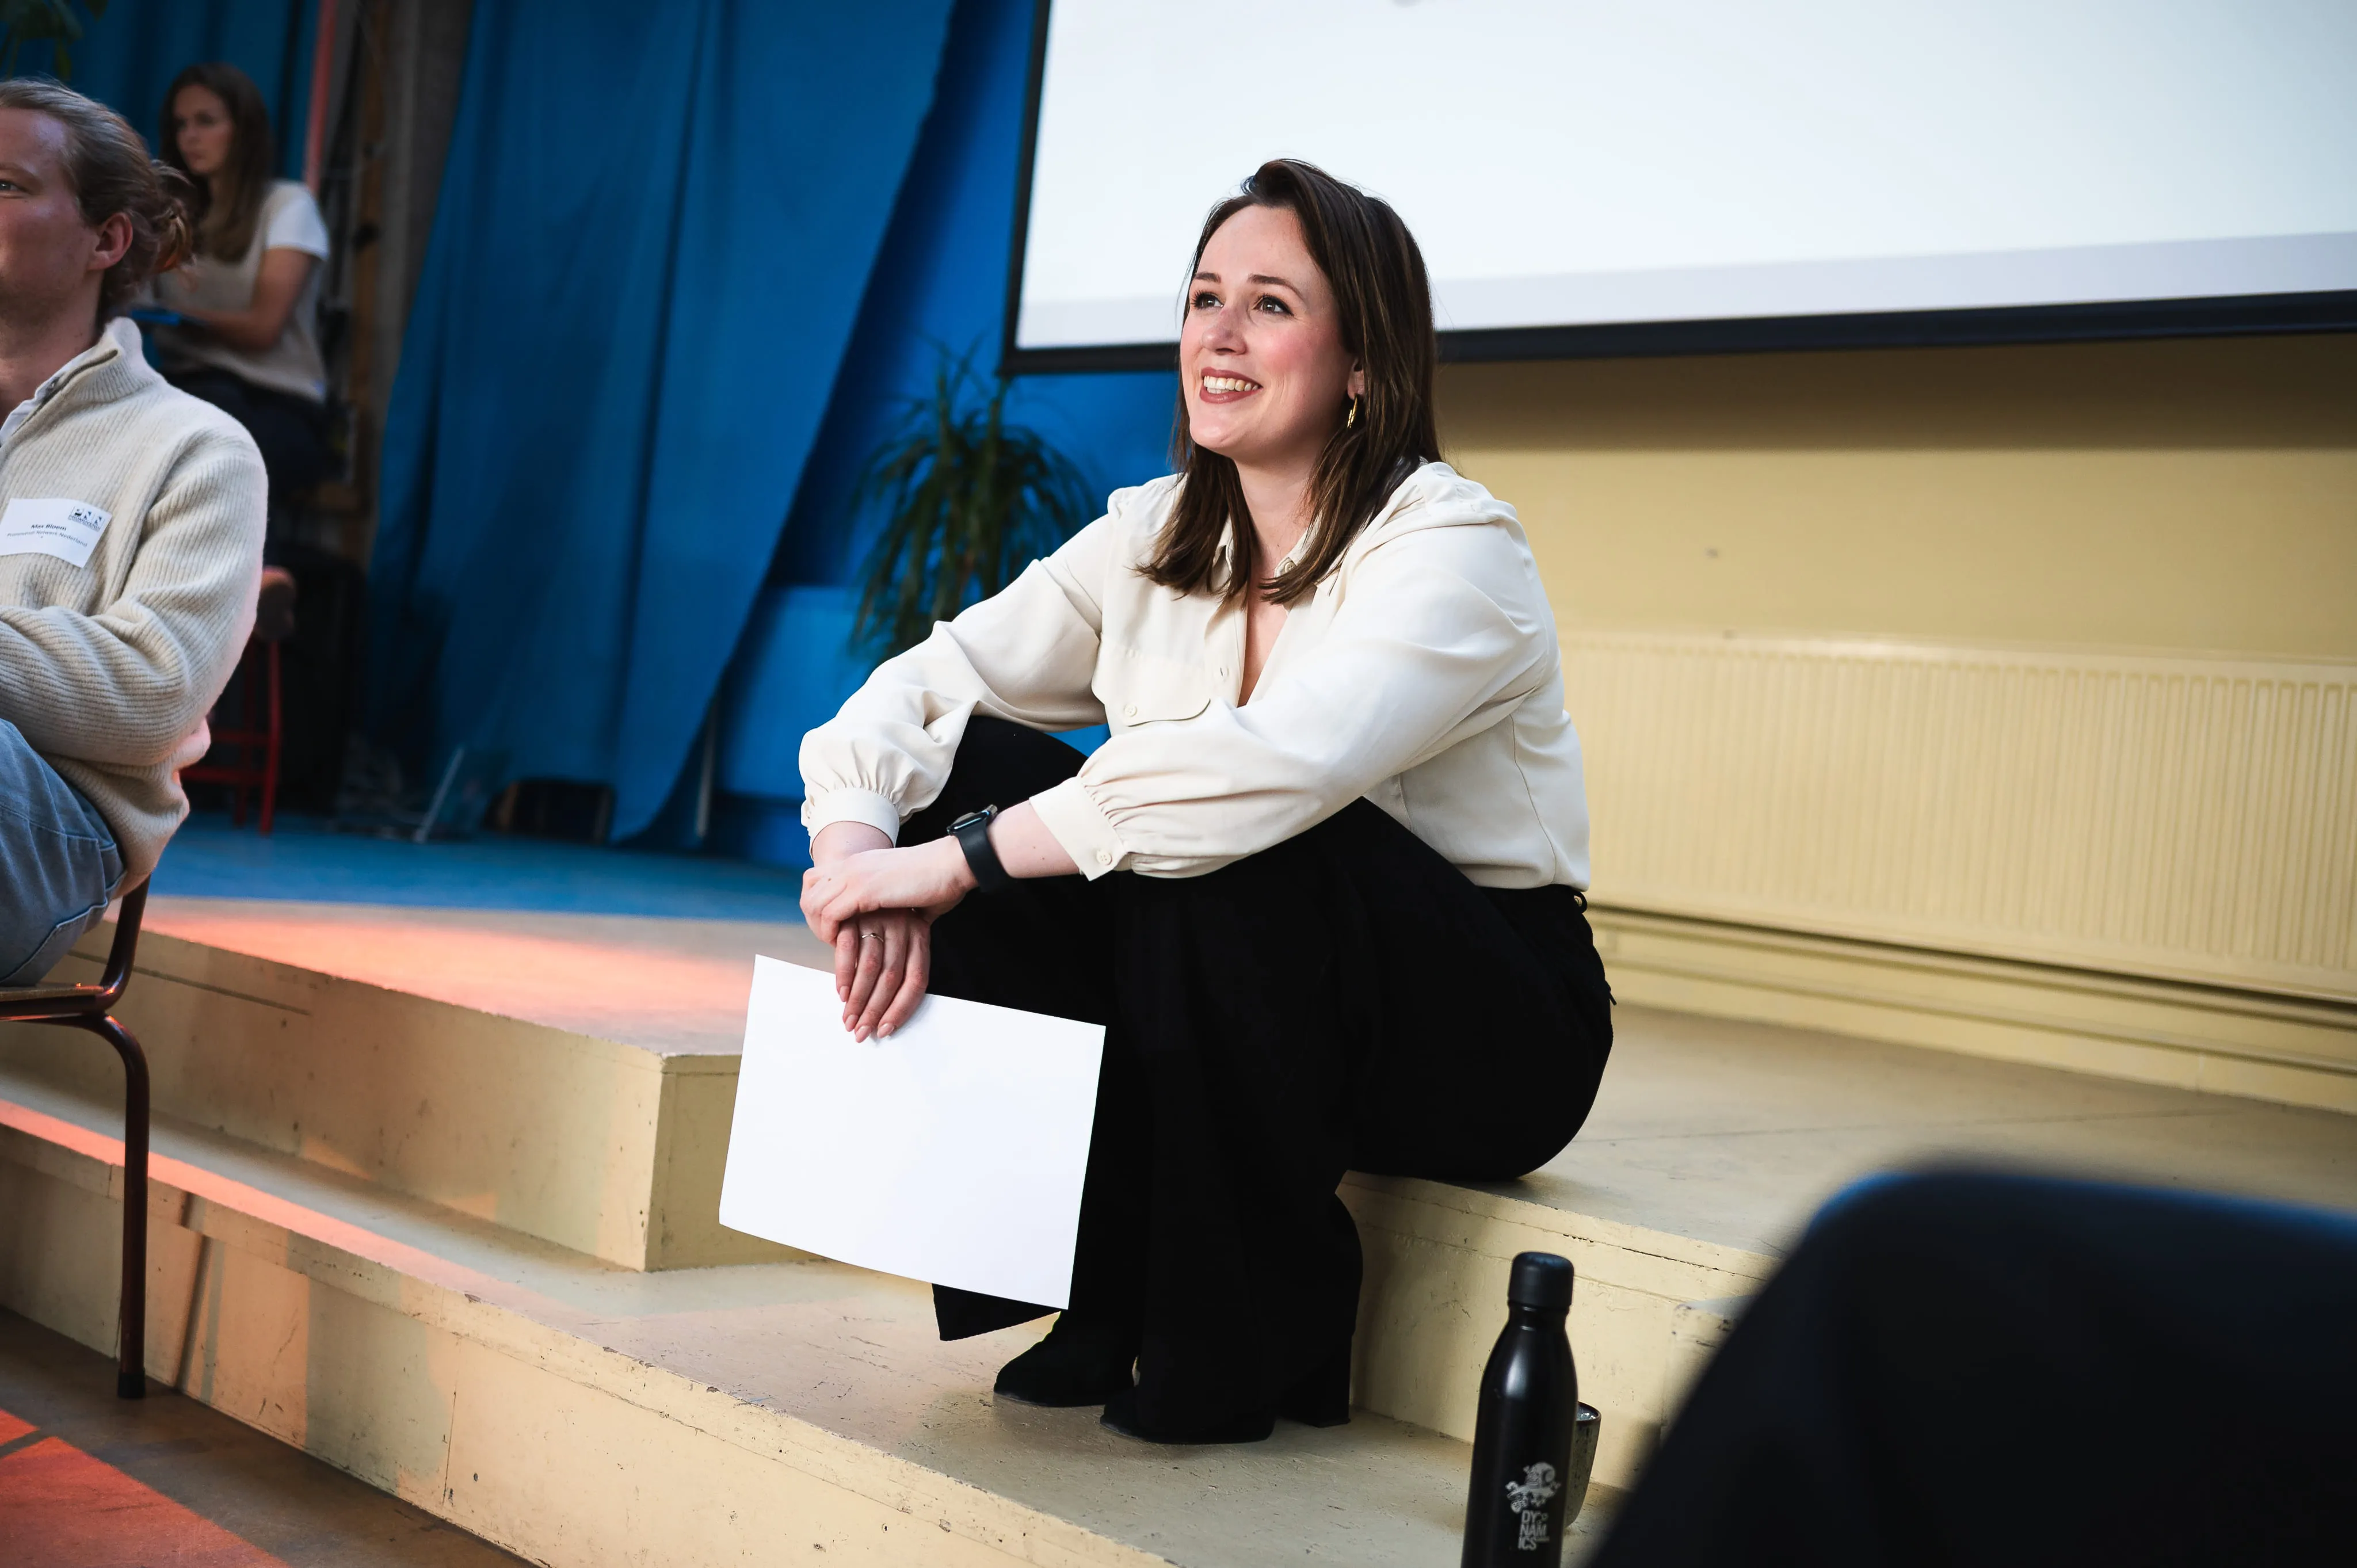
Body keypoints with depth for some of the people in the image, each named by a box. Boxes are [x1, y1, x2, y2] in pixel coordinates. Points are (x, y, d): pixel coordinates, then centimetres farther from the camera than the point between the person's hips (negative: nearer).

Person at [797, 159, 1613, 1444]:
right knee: (968, 768, -14)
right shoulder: (1151, 543, 2)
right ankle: (1102, 1298, -6)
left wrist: (953, 860, -36)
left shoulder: (1453, 550, -18)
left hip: (1478, 1037, -6)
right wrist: (860, 859, -26)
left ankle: (1255, 1342, -15)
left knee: (1226, 847, -35)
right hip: (1221, 1013, 6)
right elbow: (912, 691, -4)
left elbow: (1272, 764, -36)